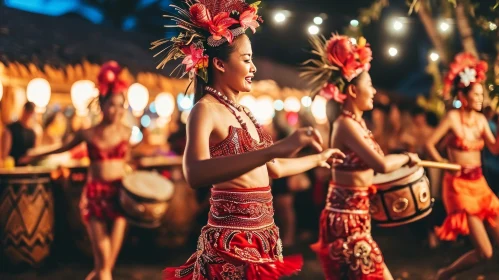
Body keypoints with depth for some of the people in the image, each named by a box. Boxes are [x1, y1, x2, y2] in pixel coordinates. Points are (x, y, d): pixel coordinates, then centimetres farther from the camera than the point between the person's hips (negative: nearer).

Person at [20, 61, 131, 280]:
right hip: (95, 195, -1)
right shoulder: (88, 134, -2)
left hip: (119, 194, 1)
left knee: (110, 259, 1)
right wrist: (36, 156, 26)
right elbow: (64, 148, 16)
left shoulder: (126, 132, 1)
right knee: (102, 260, -4)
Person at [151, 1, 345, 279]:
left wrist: (318, 159, 33)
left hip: (262, 239, 8)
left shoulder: (241, 112, 13)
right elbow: (196, 173, -33)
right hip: (231, 245, -8)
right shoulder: (205, 110, -13)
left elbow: (273, 168, 23)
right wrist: (276, 148, -40)